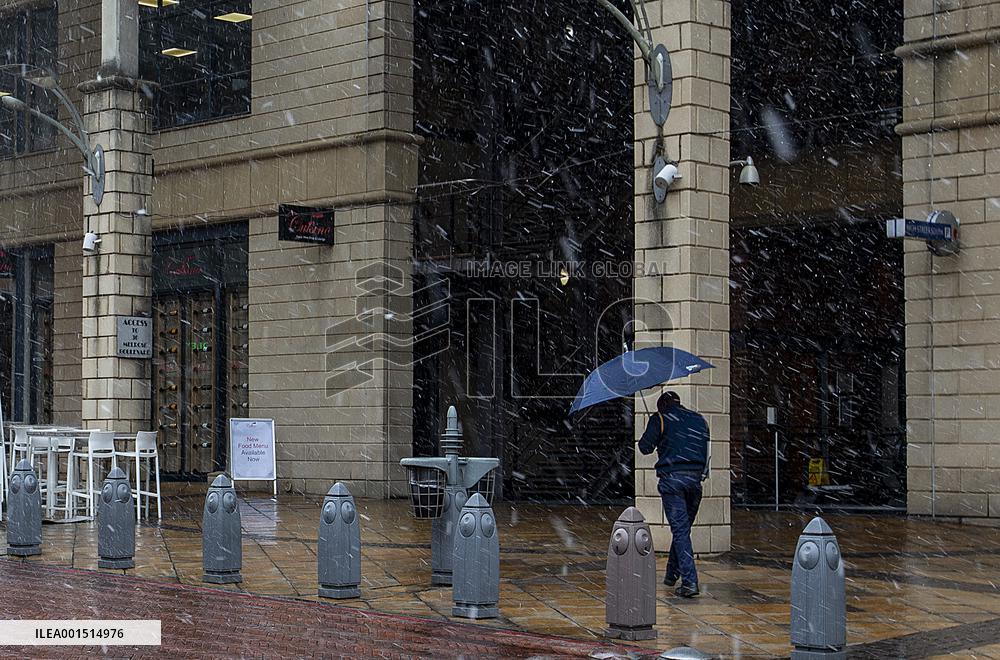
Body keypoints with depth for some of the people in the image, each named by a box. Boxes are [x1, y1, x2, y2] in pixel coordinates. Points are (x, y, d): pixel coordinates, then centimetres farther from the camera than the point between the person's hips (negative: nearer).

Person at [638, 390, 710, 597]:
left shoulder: (660, 418, 2)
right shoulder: (699, 420, 17)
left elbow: (645, 447, 3)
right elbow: (707, 450, 17)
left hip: (671, 477, -4)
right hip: (696, 478, 4)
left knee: (680, 529, -6)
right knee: (684, 527, 18)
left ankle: (690, 582, -15)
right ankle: (672, 574, 30)